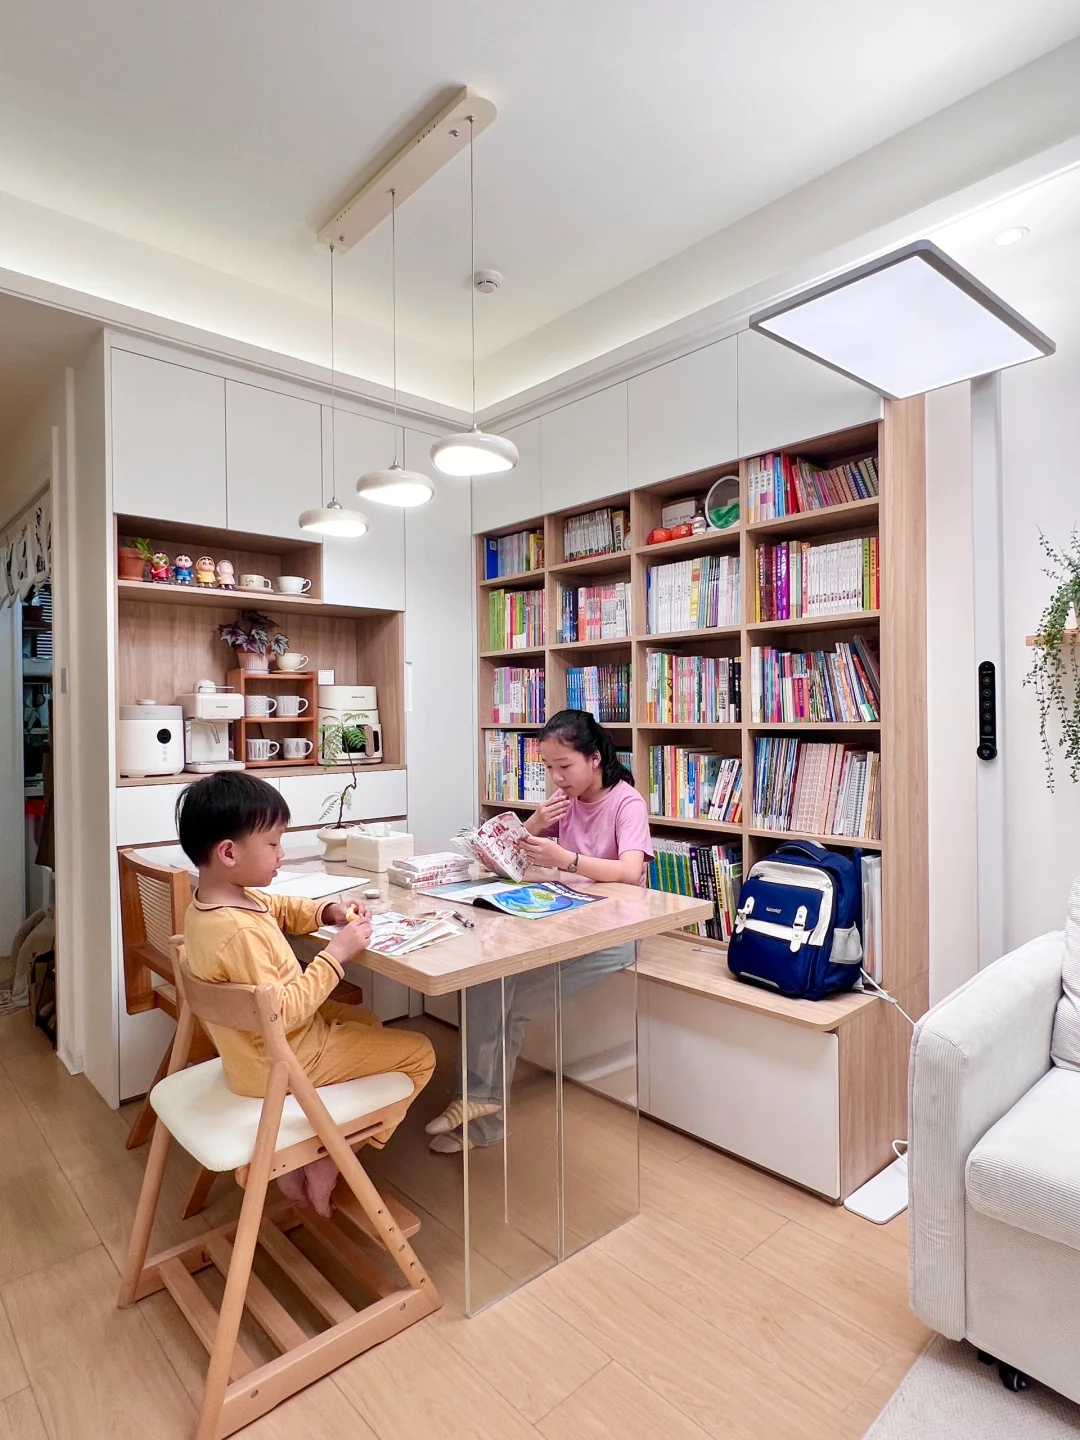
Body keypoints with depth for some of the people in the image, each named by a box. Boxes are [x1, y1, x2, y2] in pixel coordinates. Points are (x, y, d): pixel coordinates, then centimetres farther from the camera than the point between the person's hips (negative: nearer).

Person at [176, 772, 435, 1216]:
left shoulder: (215, 900, -4)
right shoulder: (238, 933, -35)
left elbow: (279, 908, 11)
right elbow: (279, 1013, -33)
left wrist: (329, 911, -5)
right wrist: (336, 954, -29)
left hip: (252, 1051, 9)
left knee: (366, 1021, 30)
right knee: (419, 1052, 0)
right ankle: (328, 1164, 10)